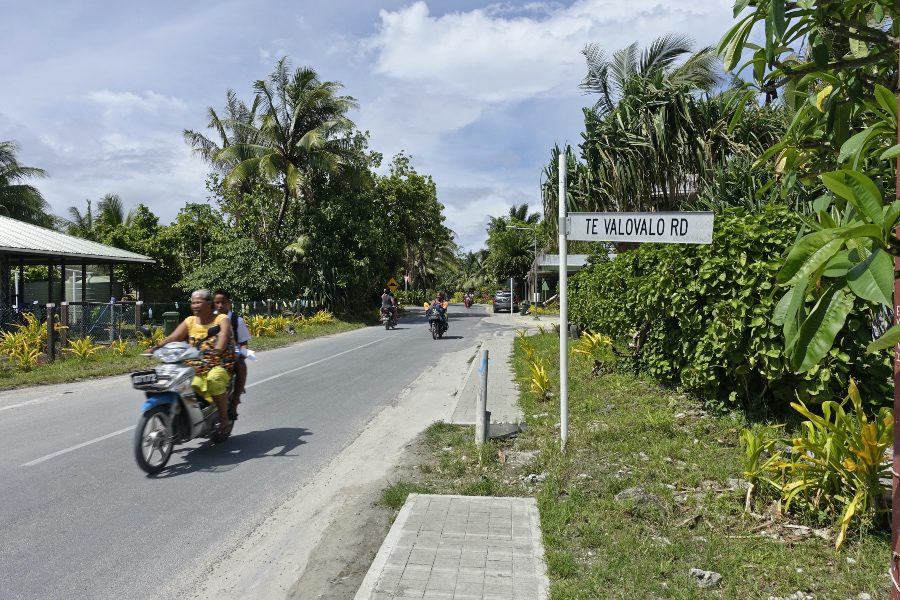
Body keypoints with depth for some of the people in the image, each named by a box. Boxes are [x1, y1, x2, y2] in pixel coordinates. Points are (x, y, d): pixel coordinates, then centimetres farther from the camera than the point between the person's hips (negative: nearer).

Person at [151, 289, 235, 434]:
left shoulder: (222, 319, 2)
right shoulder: (190, 321, 15)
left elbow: (223, 336, -18)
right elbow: (173, 337, 3)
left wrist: (217, 350, -38)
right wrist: (156, 347, -16)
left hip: (220, 364, -4)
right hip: (195, 366, 4)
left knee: (214, 379, -36)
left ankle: (224, 417, -21)